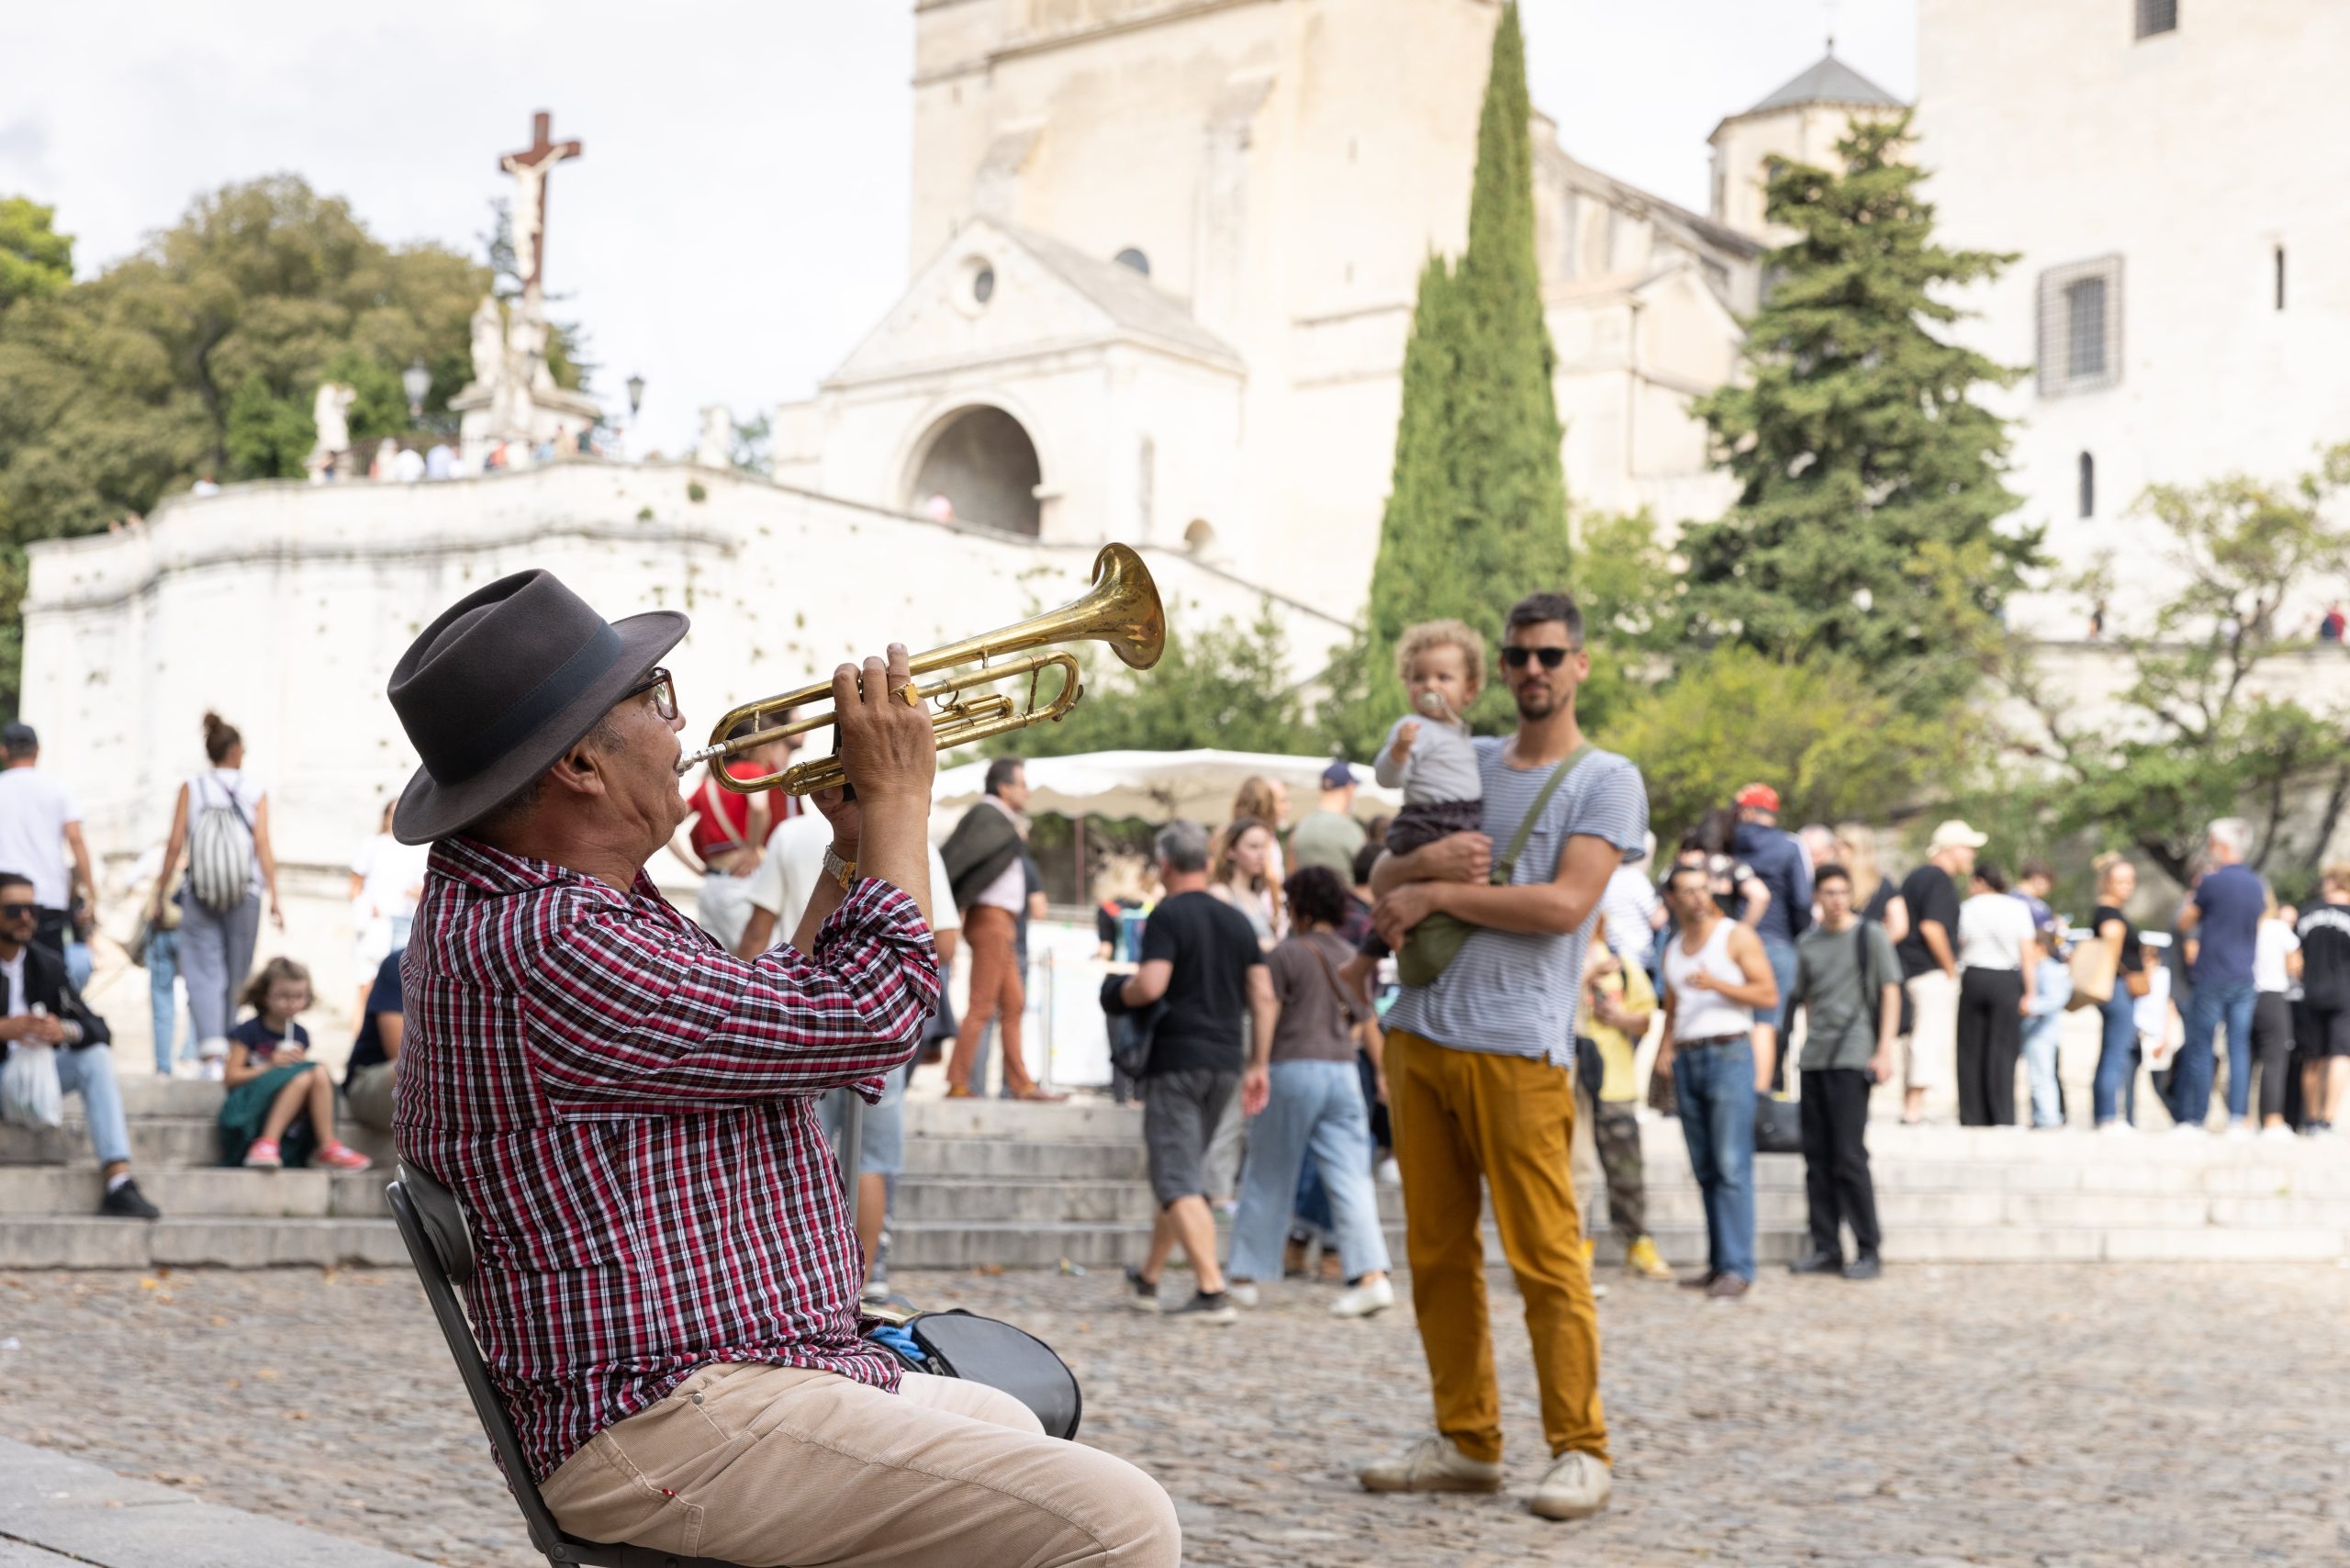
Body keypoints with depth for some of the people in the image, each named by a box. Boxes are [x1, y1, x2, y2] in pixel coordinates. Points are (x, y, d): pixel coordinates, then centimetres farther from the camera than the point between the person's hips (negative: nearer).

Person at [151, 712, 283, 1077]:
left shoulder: (191, 789, 2)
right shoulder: (255, 791, 2)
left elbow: (175, 845, -1)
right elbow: (263, 846, -5)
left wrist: (160, 894, 7)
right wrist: (274, 900, -3)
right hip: (245, 895, 0)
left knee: (205, 972, -4)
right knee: (235, 975, 13)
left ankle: (212, 1052, -21)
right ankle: (227, 1045, 22)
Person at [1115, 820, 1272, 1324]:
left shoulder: (1168, 916, -8)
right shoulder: (1237, 921, 11)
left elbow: (1152, 984, -20)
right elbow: (1263, 996, 9)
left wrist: (1122, 994, 1)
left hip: (1177, 1059, -7)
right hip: (1225, 1061, 7)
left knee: (1180, 1184, -6)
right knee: (1183, 1173, 19)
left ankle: (1213, 1291, -17)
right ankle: (1147, 1279, 32)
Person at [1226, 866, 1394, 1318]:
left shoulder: (1286, 954, -5)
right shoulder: (1354, 959, 12)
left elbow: (1267, 1015, -12)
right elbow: (1361, 1022, 15)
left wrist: (1256, 1067, -13)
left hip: (1293, 1067, -4)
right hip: (1343, 1070, 4)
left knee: (1268, 1180, 5)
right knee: (1350, 1178, -1)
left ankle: (1245, 1277, 13)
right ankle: (1372, 1275, -13)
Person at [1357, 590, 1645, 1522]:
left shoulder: (1605, 780, 0)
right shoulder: (1463, 764, 17)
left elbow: (1565, 903, -13)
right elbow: (1382, 877, 15)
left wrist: (1436, 895, -7)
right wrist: (1426, 860, -8)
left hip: (1517, 1050, -6)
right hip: (1420, 1035, 6)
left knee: (1545, 1258, -6)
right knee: (1437, 1253, 9)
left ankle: (1579, 1451, 2)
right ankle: (1466, 1441, 17)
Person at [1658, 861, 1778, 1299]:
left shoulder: (1736, 936, 1)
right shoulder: (1672, 951, 18)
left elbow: (1769, 995, -5)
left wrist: (1717, 984, -17)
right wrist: (1667, 1049, 7)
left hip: (1729, 1053, -6)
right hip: (1687, 1060, 6)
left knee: (1731, 1167, -12)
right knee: (1704, 1170, 5)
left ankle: (1737, 1267, -14)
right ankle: (1718, 1263, 9)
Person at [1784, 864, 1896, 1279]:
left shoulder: (1870, 935, 0)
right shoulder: (1807, 943, 13)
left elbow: (1890, 993, -2)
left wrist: (1884, 1050, -9)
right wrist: (1809, 1041, 11)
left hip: (1852, 1058, -5)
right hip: (1814, 1059, 5)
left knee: (1849, 1156, -9)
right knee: (1817, 1157, 6)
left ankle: (1868, 1252, -3)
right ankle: (1825, 1248, 12)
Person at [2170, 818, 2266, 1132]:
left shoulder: (2212, 882, -9)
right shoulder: (2258, 884, 10)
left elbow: (2184, 923, 1)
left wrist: (2195, 889, 11)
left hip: (2211, 976, -5)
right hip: (2245, 977, 5)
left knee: (2200, 1048, 0)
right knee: (2239, 1047, 4)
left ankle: (2196, 1118, -1)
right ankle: (2237, 1116, 0)